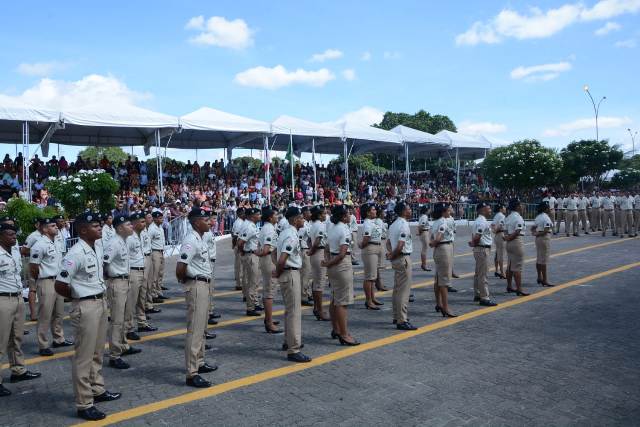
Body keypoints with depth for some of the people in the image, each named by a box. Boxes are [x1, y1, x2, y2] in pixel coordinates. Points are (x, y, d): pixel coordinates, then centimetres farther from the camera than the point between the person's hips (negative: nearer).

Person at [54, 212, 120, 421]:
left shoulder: (98, 248, 6)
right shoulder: (76, 254, -20)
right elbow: (60, 286, -18)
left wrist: (100, 293, 9)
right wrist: (81, 297, -4)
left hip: (101, 302, 9)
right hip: (86, 307, -9)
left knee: (97, 352, 21)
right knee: (84, 356, 1)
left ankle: (97, 390, 37)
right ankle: (84, 405, 12)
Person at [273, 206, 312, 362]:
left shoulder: (285, 231, 11)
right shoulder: (291, 236, -21)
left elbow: (277, 252, 20)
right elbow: (282, 260, -29)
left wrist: (278, 271, 15)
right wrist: (278, 273, -12)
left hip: (290, 274, 11)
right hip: (291, 274, -11)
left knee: (290, 309, 21)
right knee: (294, 311, -6)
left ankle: (289, 341, 35)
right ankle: (293, 350, -2)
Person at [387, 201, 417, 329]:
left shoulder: (394, 224, 13)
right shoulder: (404, 225, -17)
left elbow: (388, 242, 13)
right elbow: (400, 246, -23)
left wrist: (390, 253, -3)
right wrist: (392, 256, -9)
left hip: (397, 259, 10)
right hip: (403, 258, -10)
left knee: (397, 289, 17)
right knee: (404, 290, -7)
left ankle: (397, 317, 27)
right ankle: (402, 321, -6)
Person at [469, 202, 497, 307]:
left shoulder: (478, 221, 15)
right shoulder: (482, 222, -18)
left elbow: (474, 235, 17)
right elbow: (477, 237, -24)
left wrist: (473, 243, 3)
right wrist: (474, 244, -6)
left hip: (479, 249, 11)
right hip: (483, 249, -11)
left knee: (478, 274, 17)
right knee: (483, 275, -6)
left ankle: (477, 295, 27)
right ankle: (484, 298, -3)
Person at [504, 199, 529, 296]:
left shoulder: (508, 217, 13)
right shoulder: (518, 217, -14)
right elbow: (517, 232, -19)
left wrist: (508, 237, -2)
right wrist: (509, 238, -8)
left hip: (509, 243, 9)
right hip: (517, 242, -9)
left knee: (510, 266, 16)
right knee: (517, 267, -7)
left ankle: (509, 287, 25)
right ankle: (519, 289, -5)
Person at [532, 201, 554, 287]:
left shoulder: (538, 217, 12)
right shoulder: (546, 218, -15)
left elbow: (532, 228, 14)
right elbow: (546, 230, -22)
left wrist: (535, 233, -1)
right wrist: (538, 234, -9)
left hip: (538, 238, 9)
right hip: (545, 238, -9)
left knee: (539, 259, 15)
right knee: (544, 260, -5)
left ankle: (539, 277, 24)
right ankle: (545, 280, -1)